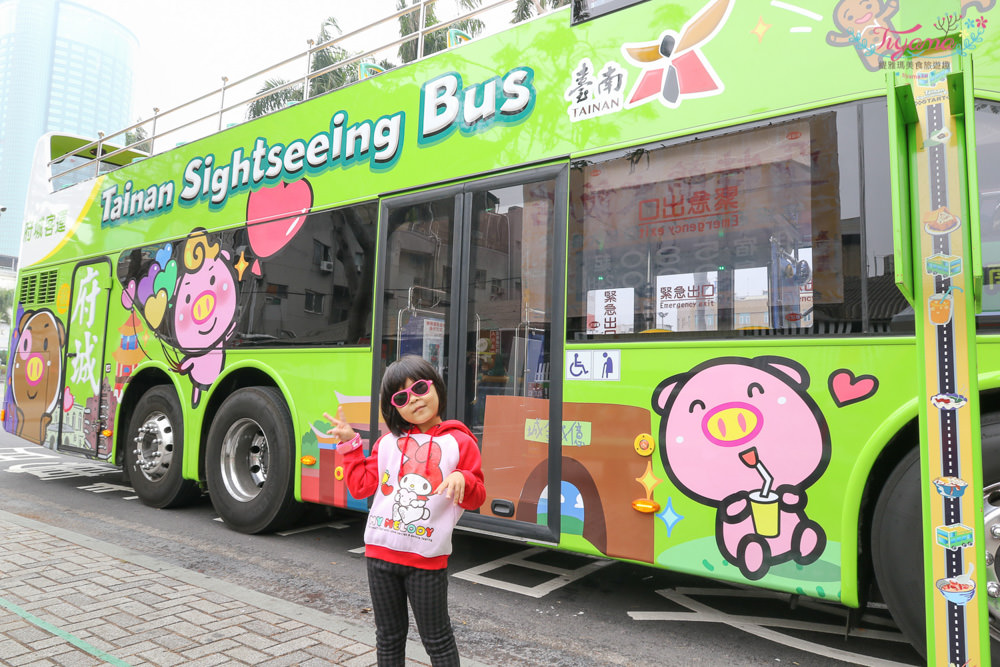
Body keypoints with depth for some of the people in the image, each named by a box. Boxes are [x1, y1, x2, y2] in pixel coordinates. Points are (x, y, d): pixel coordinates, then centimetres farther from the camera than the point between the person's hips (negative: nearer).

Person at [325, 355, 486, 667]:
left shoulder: (459, 441, -7)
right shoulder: (388, 442, 4)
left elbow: (476, 498, -5)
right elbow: (361, 486, 4)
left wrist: (462, 480, -26)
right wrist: (350, 444, 1)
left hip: (427, 559, -4)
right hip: (381, 553, 4)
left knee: (436, 639, 11)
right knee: (389, 637, 20)